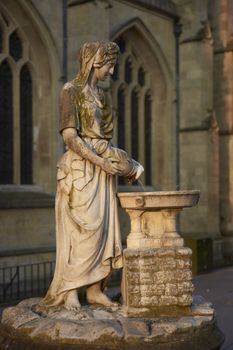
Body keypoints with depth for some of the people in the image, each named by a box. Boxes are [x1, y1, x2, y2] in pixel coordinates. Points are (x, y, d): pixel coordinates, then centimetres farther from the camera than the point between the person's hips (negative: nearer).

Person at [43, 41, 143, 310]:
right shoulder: (71, 90, -6)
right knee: (82, 229, -10)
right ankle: (69, 291, -1)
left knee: (102, 228, 5)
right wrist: (101, 161, -18)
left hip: (101, 170, 8)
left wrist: (128, 164, 10)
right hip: (80, 168, -8)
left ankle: (95, 289, 10)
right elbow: (70, 137, -15)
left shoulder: (100, 95, 17)